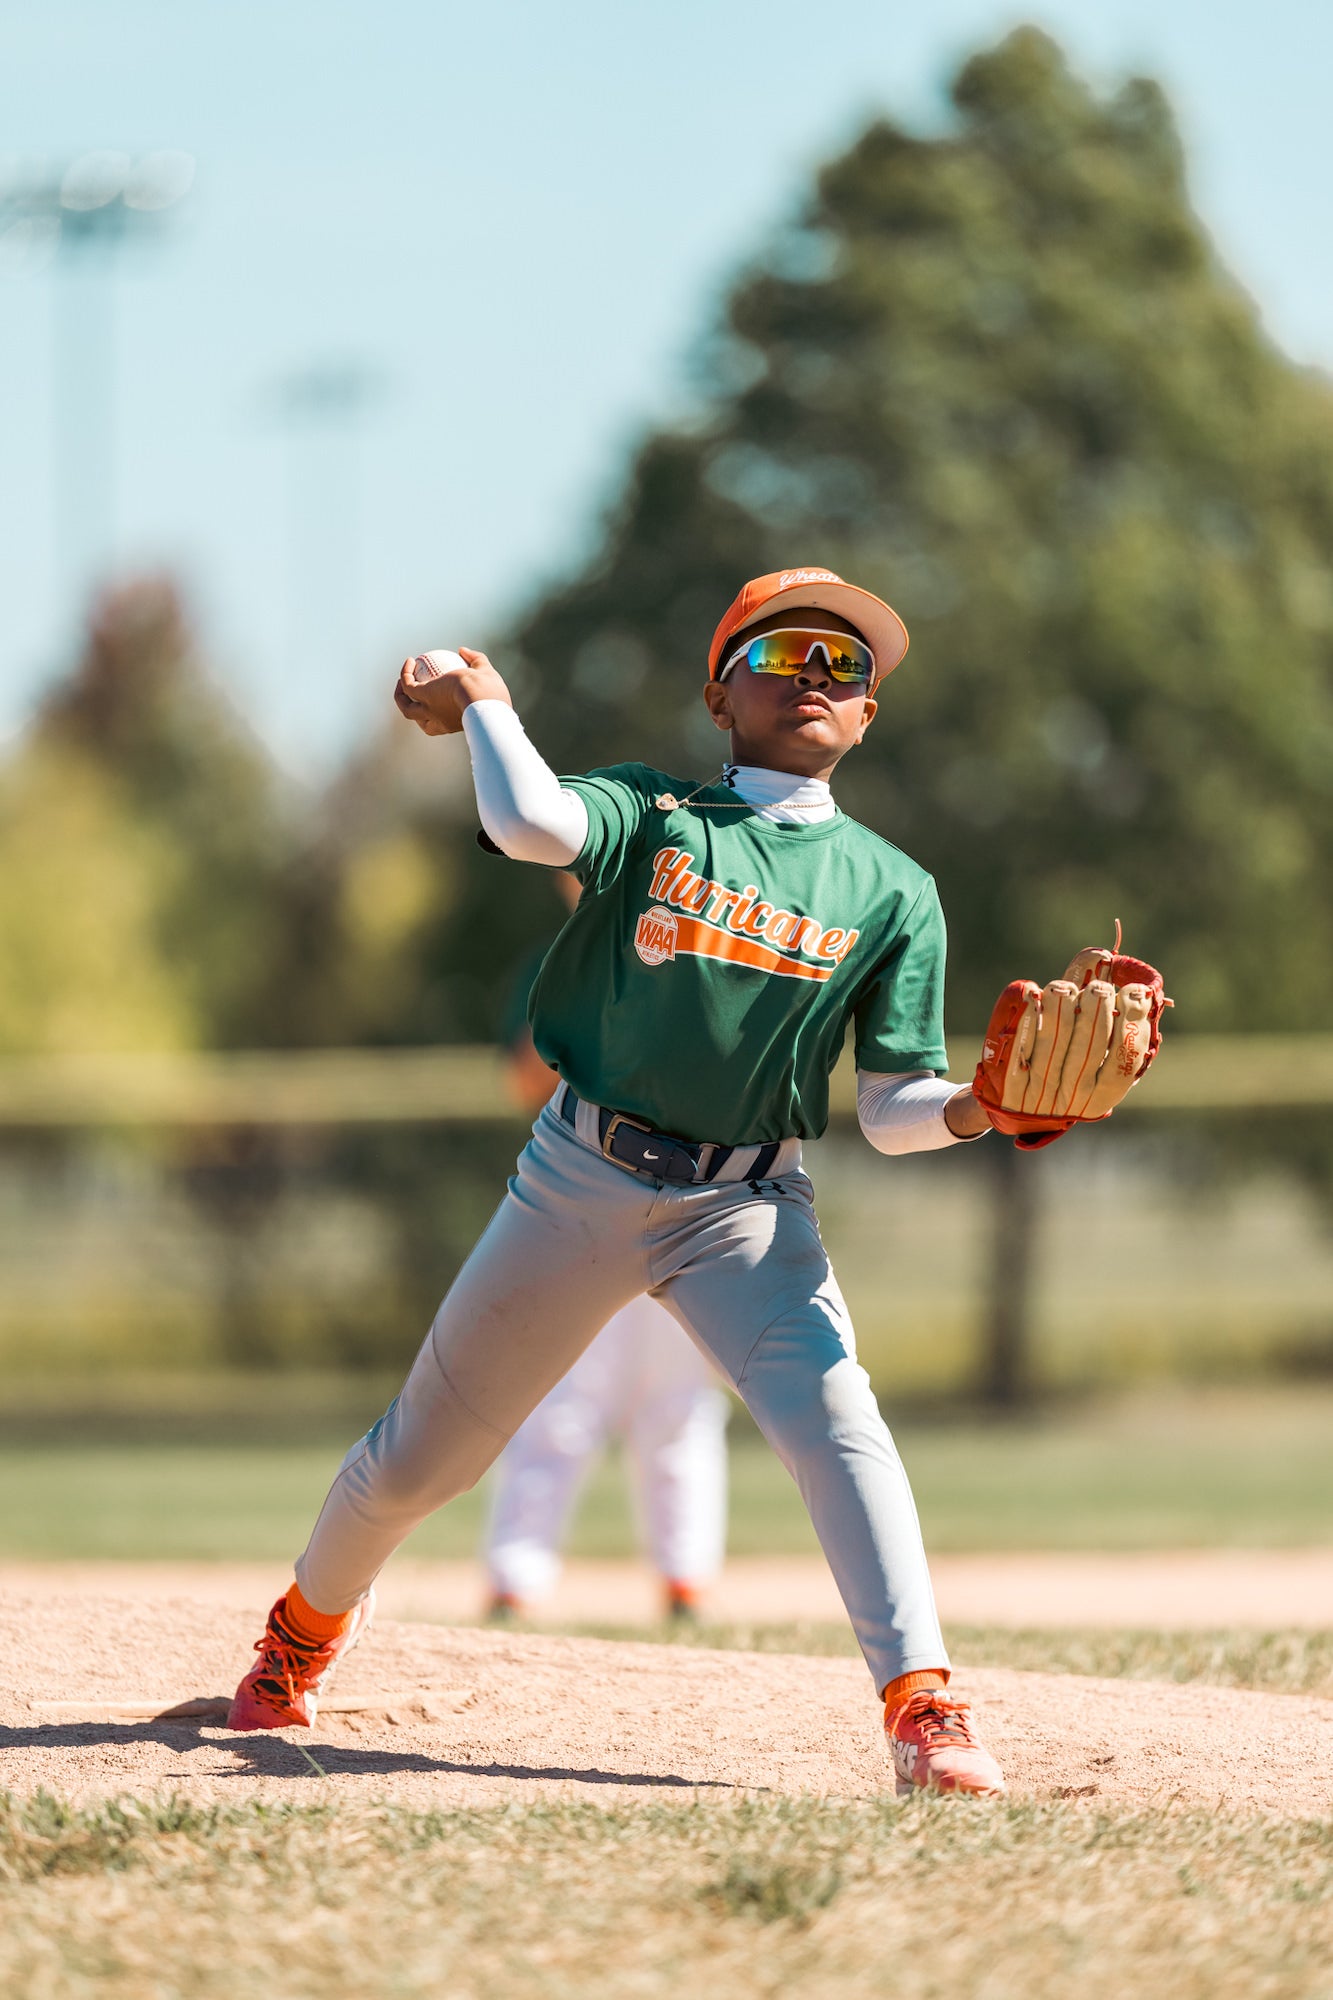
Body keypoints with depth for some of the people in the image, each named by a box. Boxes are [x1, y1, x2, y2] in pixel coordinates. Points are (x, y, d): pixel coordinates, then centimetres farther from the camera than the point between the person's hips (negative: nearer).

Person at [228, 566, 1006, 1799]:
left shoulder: (891, 890, 2)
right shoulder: (653, 812, -2)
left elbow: (891, 1109, -1)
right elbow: (530, 824, -26)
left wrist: (971, 1110, -21)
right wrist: (484, 699, -13)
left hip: (749, 1204, 0)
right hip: (585, 1177, 0)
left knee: (837, 1422, -27)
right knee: (419, 1461, 13)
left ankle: (923, 1705, -29)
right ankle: (312, 1621, 43)